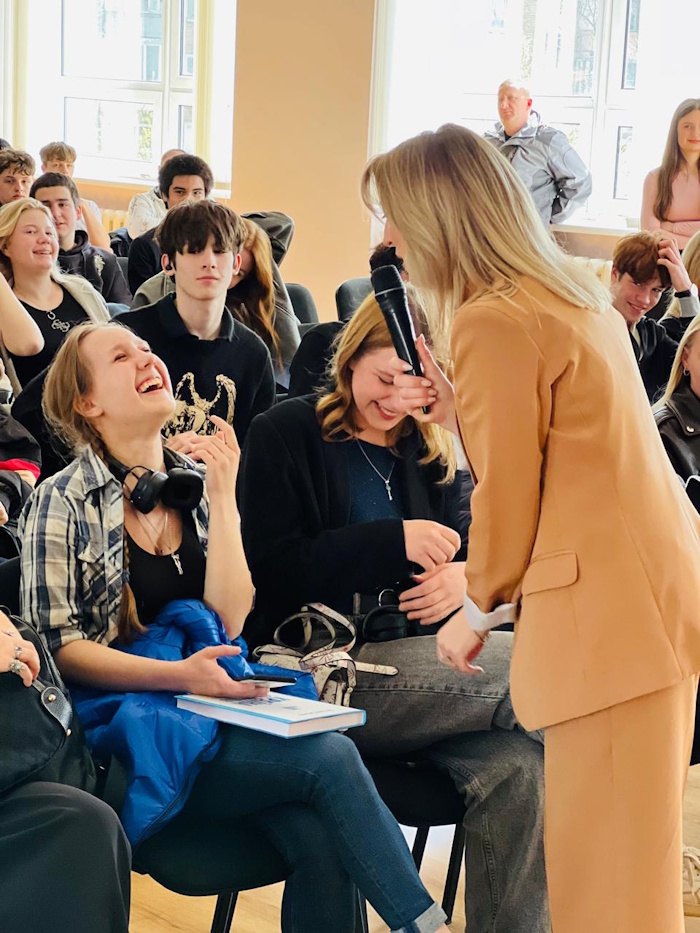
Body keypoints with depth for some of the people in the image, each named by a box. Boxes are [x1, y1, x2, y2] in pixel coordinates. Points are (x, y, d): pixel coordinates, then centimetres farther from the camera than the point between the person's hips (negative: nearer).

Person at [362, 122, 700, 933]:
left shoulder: (495, 321, -14)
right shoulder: (569, 291, 15)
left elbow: (507, 498, -9)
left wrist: (476, 613, 6)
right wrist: (458, 410, 13)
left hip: (610, 608, -10)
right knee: (630, 851, 17)